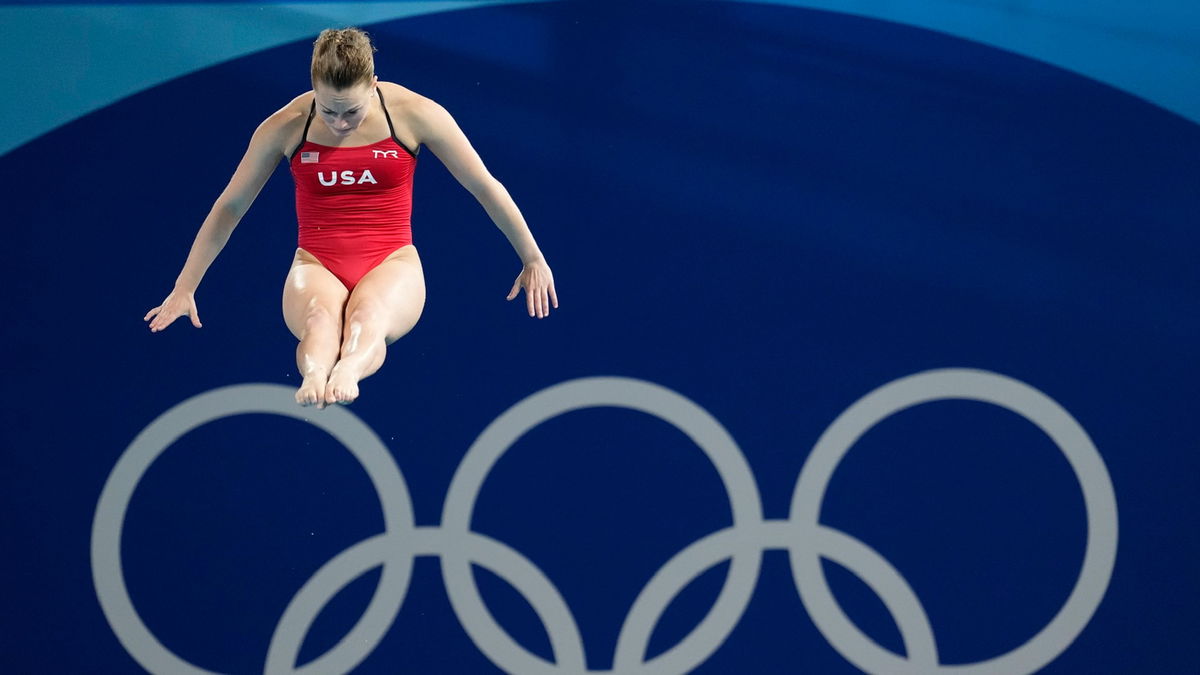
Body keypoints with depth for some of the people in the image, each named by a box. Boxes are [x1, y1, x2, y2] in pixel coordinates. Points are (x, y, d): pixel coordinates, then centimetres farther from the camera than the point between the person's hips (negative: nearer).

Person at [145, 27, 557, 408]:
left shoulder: (413, 113, -4)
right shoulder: (286, 127, -2)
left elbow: (486, 188, 6)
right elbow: (229, 207, 9)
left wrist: (533, 260, 11)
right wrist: (184, 289, 11)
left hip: (391, 264, 0)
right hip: (318, 266, 0)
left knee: (367, 314, -39)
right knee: (319, 316, -39)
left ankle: (347, 371, -69)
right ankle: (314, 378, -69)